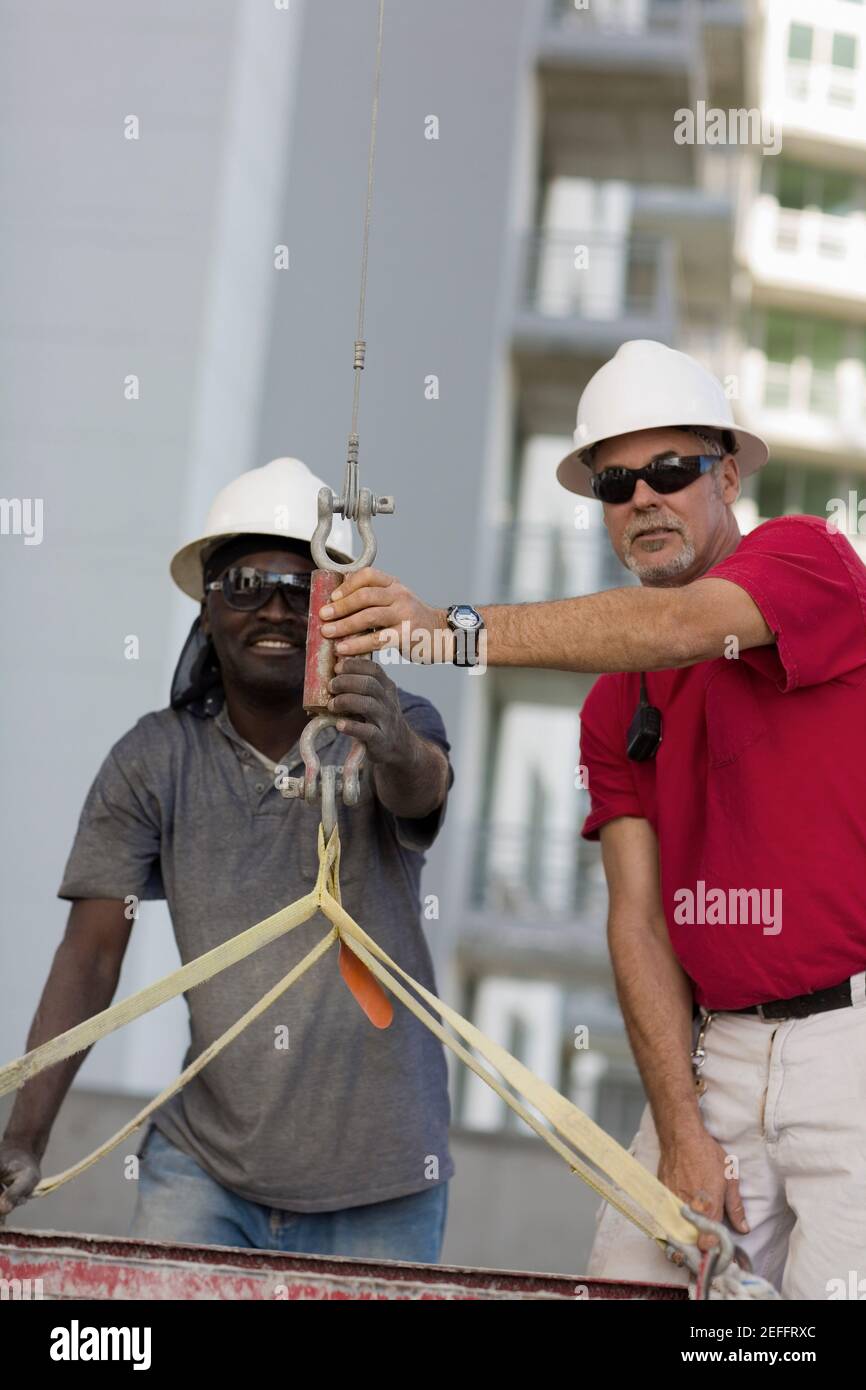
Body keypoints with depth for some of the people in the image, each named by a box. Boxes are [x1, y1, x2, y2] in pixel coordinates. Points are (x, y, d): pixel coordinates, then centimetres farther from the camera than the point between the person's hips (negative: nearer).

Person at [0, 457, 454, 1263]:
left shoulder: (392, 730, -4)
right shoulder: (154, 762, -2)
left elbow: (419, 786, -27)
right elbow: (90, 958, -3)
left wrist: (391, 745, -51)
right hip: (204, 1168, 1)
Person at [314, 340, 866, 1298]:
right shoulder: (612, 709, 13)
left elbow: (683, 626, -24)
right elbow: (638, 915, 5)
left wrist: (457, 632, -35)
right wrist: (680, 1130, -5)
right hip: (718, 1052, 6)